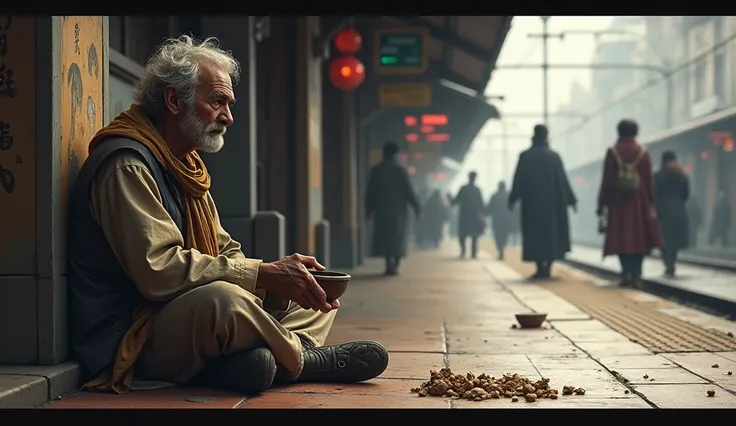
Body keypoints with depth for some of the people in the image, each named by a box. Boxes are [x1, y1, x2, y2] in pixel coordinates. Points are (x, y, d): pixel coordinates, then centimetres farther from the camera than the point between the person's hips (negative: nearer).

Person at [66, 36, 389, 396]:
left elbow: (225, 253, 16)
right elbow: (158, 270, -25)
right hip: (133, 343, -10)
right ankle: (301, 359, -11)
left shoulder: (185, 165, 19)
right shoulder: (126, 164, -14)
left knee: (316, 295, 12)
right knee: (221, 299, -39)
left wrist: (281, 272, -5)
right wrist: (265, 274, -22)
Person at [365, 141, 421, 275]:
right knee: (397, 237, 7)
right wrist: (416, 207, 0)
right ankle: (395, 265, -1)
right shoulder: (400, 170, -6)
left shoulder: (376, 170, 1)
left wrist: (369, 209, 11)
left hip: (381, 209, 2)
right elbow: (409, 190, -7)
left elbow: (370, 191, 3)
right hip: (398, 209, -1)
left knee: (384, 236, 7)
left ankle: (389, 264, 0)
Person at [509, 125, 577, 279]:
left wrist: (512, 199, 6)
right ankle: (548, 268, 4)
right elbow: (563, 180, -2)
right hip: (551, 202, 1)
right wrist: (571, 200, 3)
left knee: (535, 233, 7)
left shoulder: (525, 156, -5)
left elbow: (518, 180, -4)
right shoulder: (554, 156, -3)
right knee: (552, 232, 10)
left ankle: (540, 268, 3)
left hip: (531, 202, -1)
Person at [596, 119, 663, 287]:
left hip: (618, 202, -1)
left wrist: (602, 204, 2)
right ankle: (636, 275, -2)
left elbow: (607, 180, -5)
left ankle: (626, 272, -4)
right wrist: (651, 203, 7)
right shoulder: (643, 152, -1)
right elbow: (649, 180, -1)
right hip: (639, 202, 1)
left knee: (621, 238, 6)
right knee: (639, 237, 6)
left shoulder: (612, 152, -4)